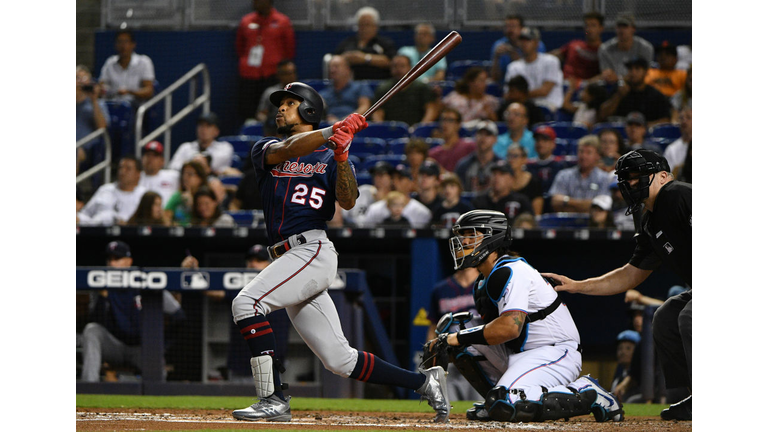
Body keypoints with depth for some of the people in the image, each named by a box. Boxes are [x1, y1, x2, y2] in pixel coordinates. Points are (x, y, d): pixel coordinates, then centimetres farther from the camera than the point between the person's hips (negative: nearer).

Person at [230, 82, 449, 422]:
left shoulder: (329, 156, 8)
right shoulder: (265, 149, 18)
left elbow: (348, 202, -7)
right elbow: (285, 151, -6)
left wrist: (341, 159, -22)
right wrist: (333, 131, -18)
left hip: (313, 251, -5)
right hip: (287, 259, 5)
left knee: (246, 303, -25)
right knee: (339, 359, 2)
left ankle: (273, 400, -26)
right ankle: (424, 382, 13)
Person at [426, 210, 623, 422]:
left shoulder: (510, 272, -17)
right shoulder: (483, 284, 15)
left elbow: (510, 327, -28)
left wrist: (460, 337, -19)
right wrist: (447, 339, -1)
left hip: (557, 353, -10)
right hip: (519, 353, 10)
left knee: (507, 403, -32)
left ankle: (587, 395, -12)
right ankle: (496, 404, 9)